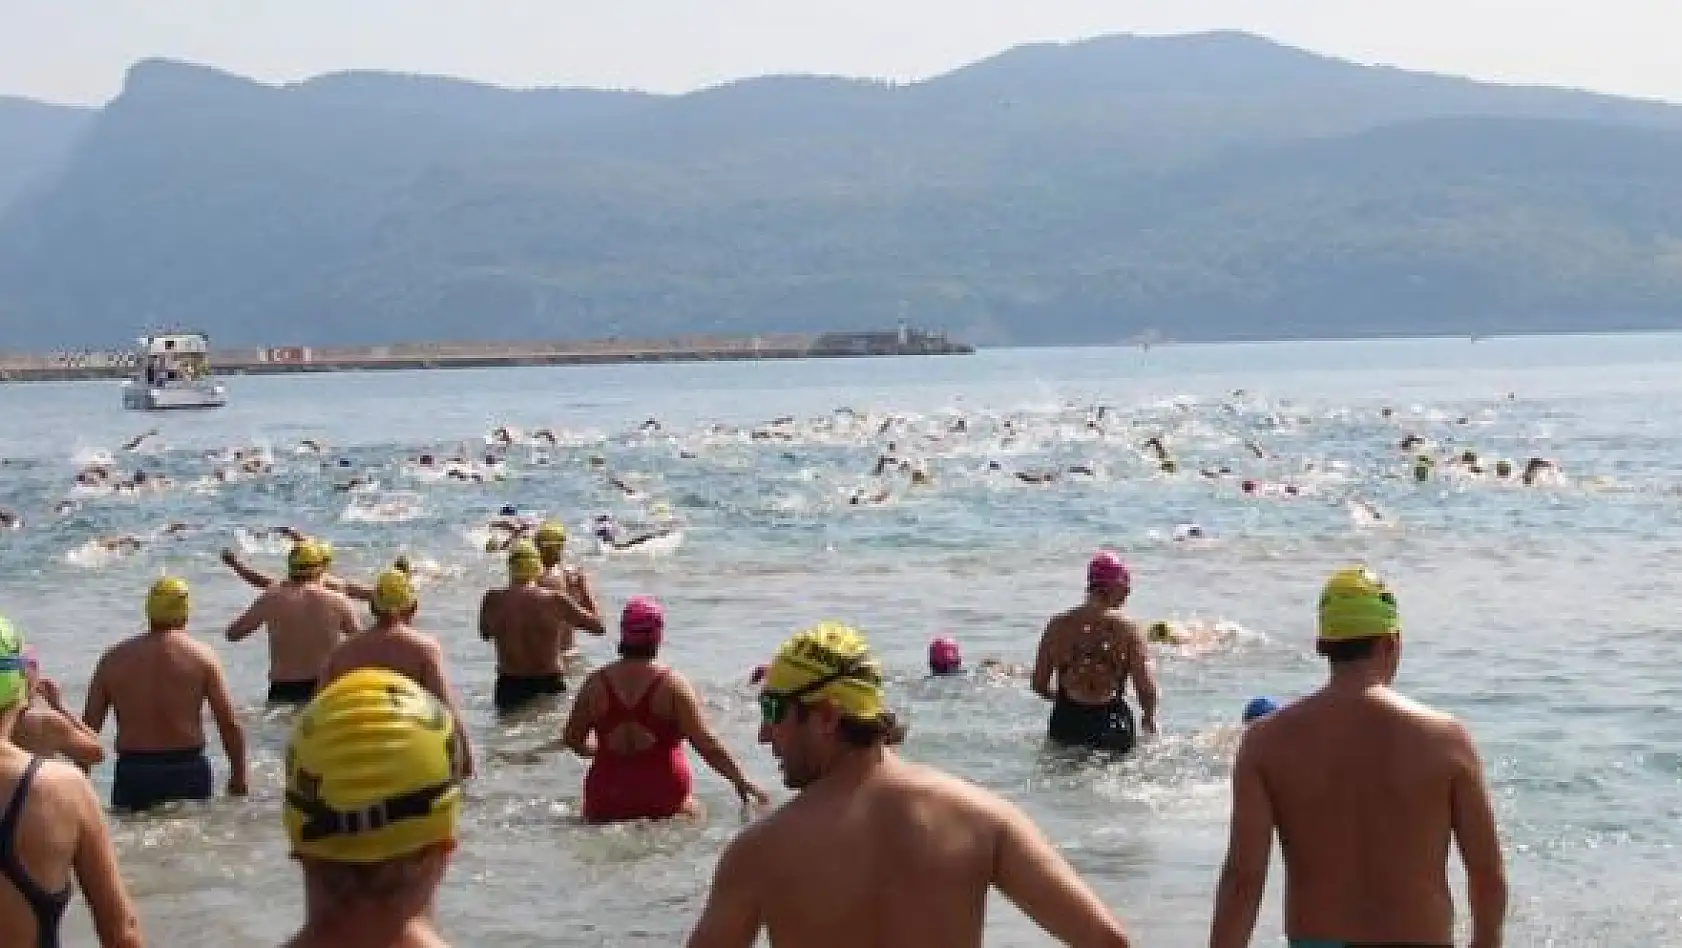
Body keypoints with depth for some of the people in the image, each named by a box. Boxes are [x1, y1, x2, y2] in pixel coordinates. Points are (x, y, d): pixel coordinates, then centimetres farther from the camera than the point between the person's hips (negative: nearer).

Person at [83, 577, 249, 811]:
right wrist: (239, 775, 7)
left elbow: (88, 727, 6)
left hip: (132, 774, 1)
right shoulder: (202, 656, 0)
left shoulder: (113, 659, 6)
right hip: (188, 771, -1)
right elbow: (230, 724, -3)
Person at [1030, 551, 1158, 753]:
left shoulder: (1058, 625, 1)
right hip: (1113, 727, -2)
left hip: (1066, 723, 2)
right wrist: (1150, 718, 12)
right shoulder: (1128, 629, -5)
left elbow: (1038, 685, 4)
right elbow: (1146, 686, -8)